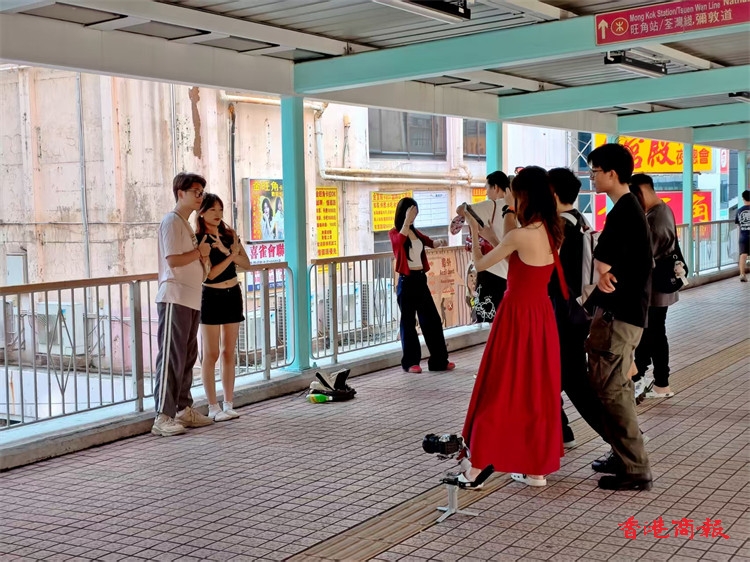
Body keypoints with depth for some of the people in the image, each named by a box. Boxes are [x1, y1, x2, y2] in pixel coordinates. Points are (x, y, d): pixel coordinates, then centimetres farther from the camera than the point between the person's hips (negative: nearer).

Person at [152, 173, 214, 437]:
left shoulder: (186, 224, 21)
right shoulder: (171, 221, -8)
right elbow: (173, 260, -19)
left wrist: (203, 257, 4)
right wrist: (199, 251, -6)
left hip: (191, 300, 9)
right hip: (174, 300, -9)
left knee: (187, 358, 13)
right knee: (171, 358, -10)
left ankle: (184, 409, 20)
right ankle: (162, 417, -9)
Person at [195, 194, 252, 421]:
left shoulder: (229, 234, 6)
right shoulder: (198, 240, -9)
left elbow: (246, 263, 0)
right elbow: (209, 274, -16)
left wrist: (227, 251, -16)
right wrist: (231, 255, -14)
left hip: (233, 295, 5)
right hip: (211, 297, -5)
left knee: (228, 352, 8)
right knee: (211, 354, 0)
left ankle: (228, 404, 14)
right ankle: (213, 407, 5)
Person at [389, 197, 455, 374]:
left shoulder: (415, 232, 13)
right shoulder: (394, 232, -6)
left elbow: (429, 242, 21)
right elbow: (399, 241, -27)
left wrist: (439, 242, -1)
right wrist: (407, 221, -31)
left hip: (421, 279, 7)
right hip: (407, 281, -7)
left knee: (432, 319, 7)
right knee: (408, 321, 0)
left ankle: (439, 361, 13)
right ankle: (410, 362, 8)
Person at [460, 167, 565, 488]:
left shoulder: (520, 235, -21)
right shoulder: (551, 232, 3)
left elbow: (480, 265, -7)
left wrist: (474, 232, 10)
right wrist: (511, 213, 17)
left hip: (518, 317, -7)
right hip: (541, 316, 7)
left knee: (498, 392, 3)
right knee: (538, 391, 13)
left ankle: (478, 467, 12)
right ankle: (537, 468, 19)